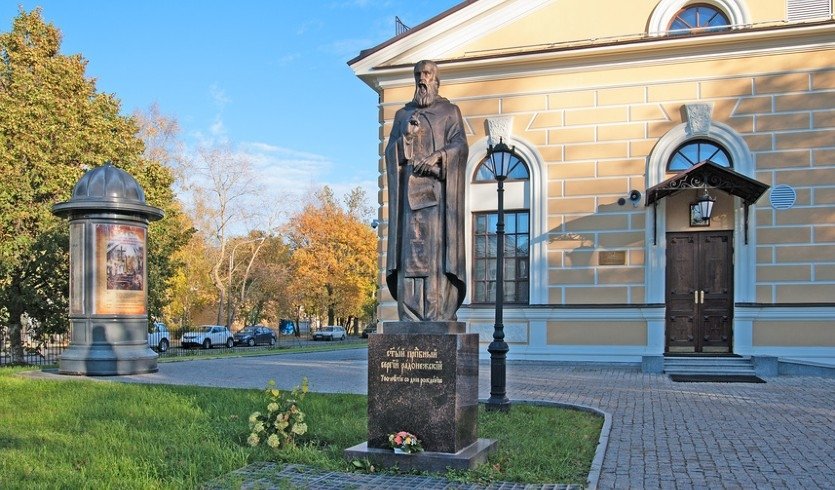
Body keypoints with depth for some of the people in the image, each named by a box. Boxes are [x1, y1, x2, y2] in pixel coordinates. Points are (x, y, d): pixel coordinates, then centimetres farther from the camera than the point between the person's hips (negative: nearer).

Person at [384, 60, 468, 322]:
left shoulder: (450, 111, 13)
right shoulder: (403, 114, 22)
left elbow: (460, 145, 0)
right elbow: (390, 151, 12)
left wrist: (436, 156, -17)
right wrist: (406, 137, -8)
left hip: (439, 189, -2)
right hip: (410, 187, 3)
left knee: (438, 245, -11)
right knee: (410, 246, -6)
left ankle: (439, 315, -13)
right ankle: (411, 316, -7)